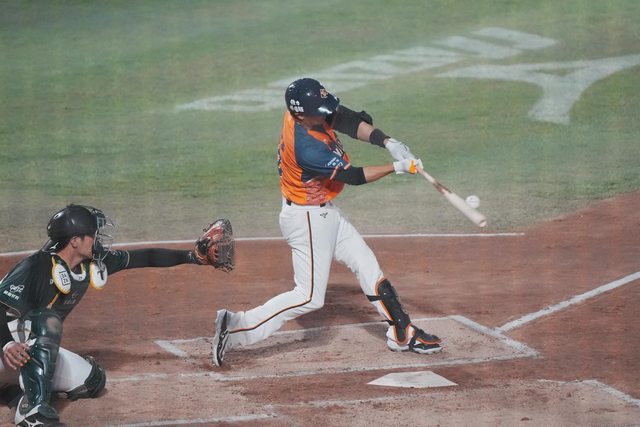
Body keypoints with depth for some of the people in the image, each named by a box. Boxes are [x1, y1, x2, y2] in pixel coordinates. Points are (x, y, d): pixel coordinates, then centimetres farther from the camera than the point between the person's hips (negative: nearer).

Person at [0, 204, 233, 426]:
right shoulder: (33, 268, -28)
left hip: (41, 350, 8)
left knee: (91, 381, 7)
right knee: (46, 319, -35)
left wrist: (193, 256, -1)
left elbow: (145, 258, 2)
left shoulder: (92, 262, -5)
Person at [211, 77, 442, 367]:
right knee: (310, 297, -8)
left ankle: (402, 333, 22)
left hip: (325, 213, 10)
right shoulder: (307, 147, -32)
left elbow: (352, 122, -6)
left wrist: (388, 142, -20)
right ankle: (238, 327, -8)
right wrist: (397, 167, -18)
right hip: (307, 220, -10)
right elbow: (353, 176, -24)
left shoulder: (303, 112, -9)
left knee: (368, 266, 14)